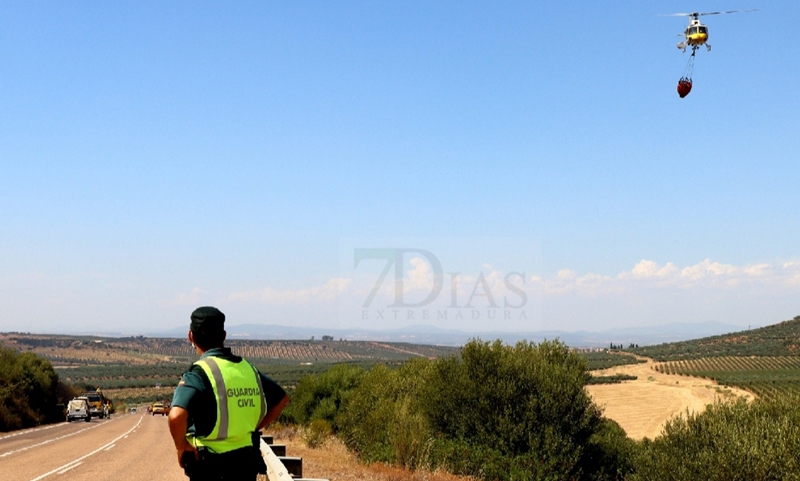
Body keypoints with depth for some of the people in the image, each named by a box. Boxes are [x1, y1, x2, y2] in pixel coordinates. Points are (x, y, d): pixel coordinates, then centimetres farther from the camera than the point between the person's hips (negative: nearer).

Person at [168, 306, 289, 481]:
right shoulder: (247, 369, 6)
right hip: (247, 463, 6)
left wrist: (181, 446, -13)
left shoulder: (198, 374, -15)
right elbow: (282, 398, 18)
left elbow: (177, 416, -31)